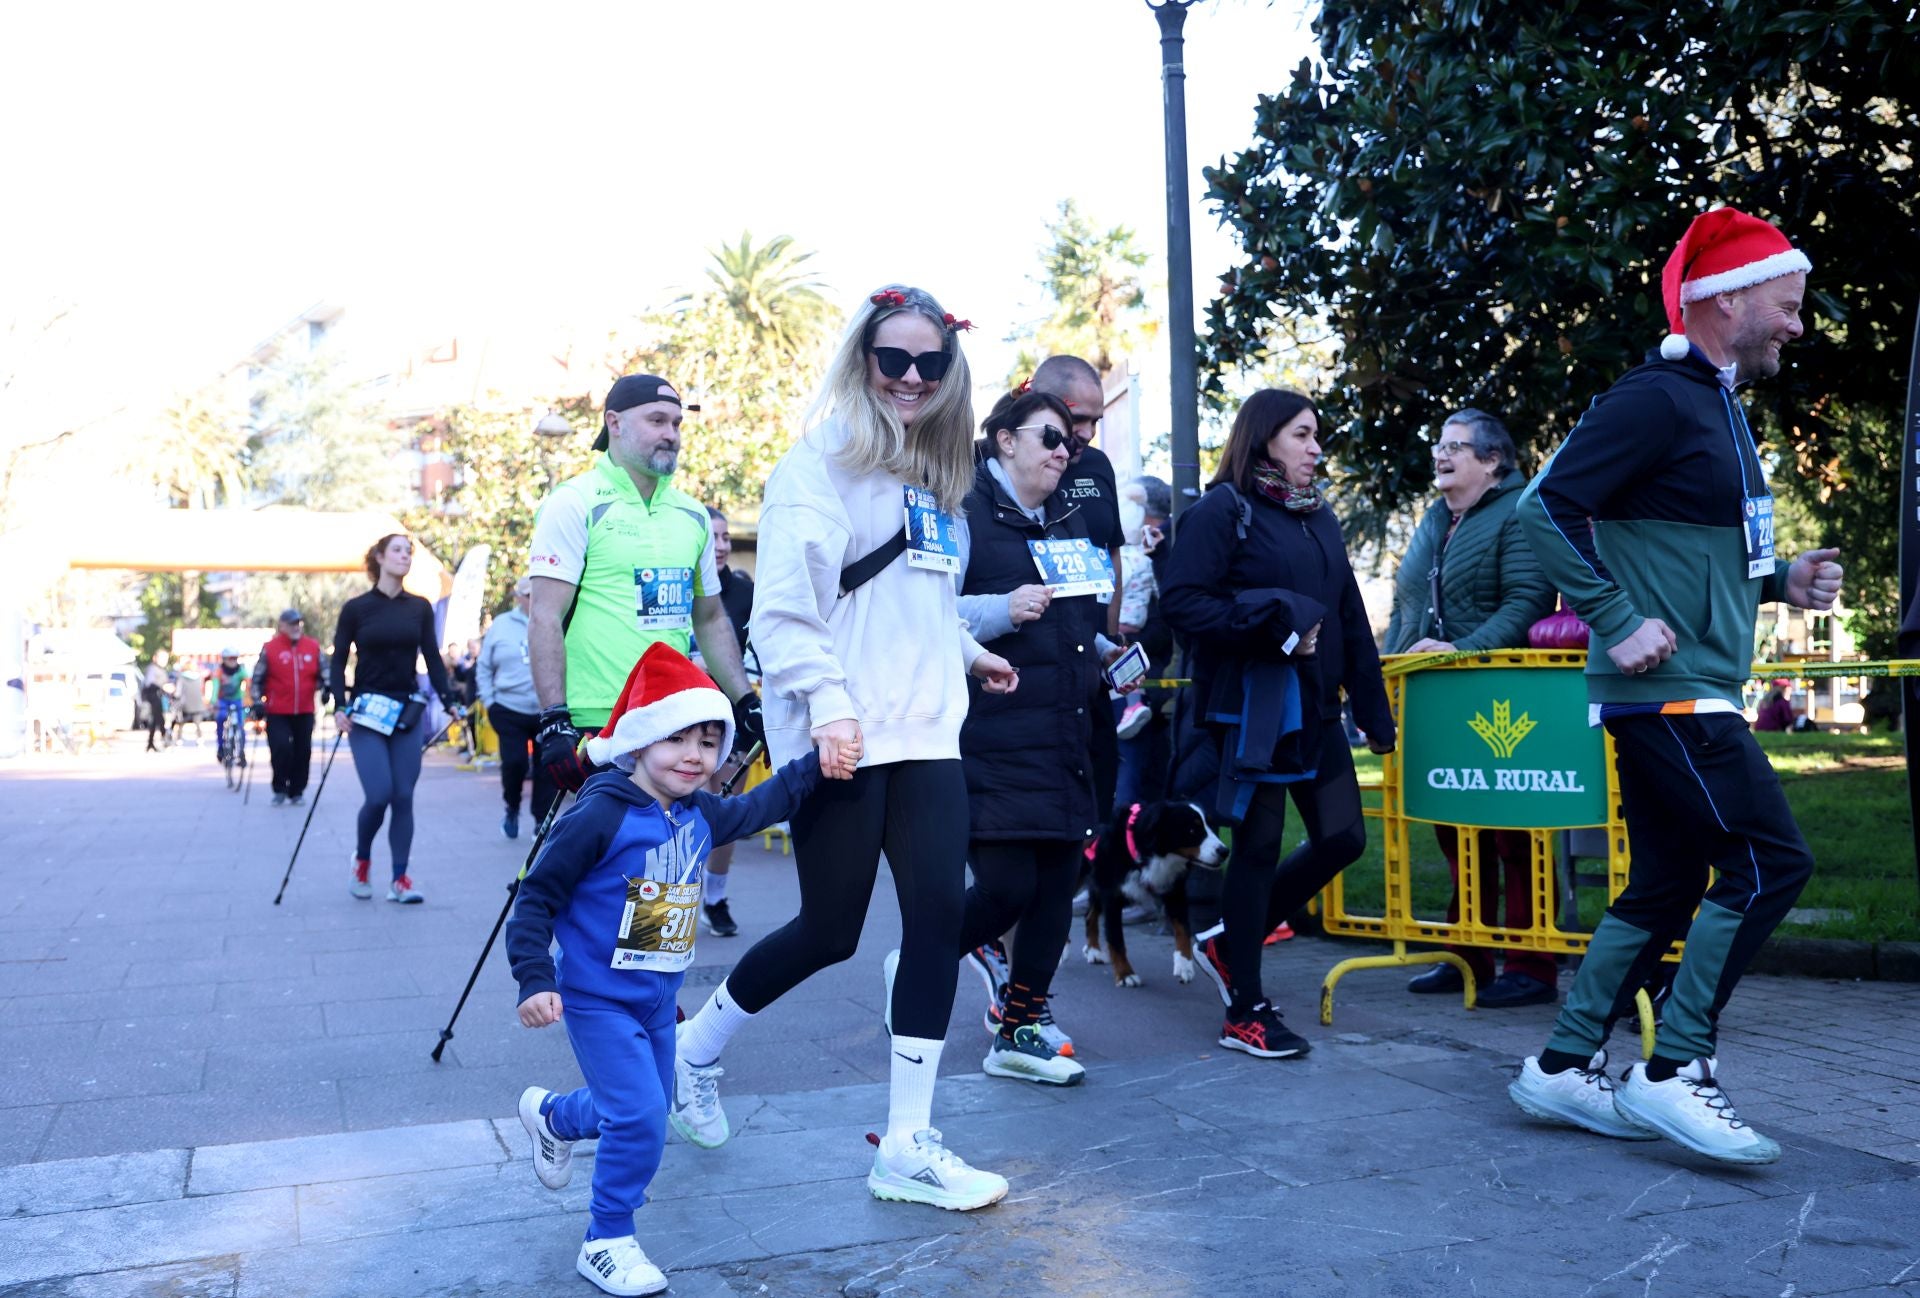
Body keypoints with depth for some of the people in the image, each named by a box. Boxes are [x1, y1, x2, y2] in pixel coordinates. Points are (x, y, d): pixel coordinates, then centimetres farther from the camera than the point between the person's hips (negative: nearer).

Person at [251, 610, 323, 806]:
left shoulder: (313, 647, 5)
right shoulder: (270, 648, -1)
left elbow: (322, 672, 16)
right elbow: (258, 678, 3)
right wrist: (258, 702, -3)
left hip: (305, 711, 3)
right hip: (277, 712, -3)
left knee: (303, 751, 5)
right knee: (281, 749, -10)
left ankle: (297, 792, 19)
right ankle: (280, 790, 7)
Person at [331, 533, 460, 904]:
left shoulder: (420, 608, 7)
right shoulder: (356, 608, 0)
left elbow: (433, 659, 7)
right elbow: (338, 661, 1)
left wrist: (449, 700, -3)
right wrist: (340, 705, -10)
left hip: (408, 712, 3)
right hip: (367, 711, -3)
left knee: (403, 797, 0)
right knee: (379, 795, -11)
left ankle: (400, 879, 6)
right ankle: (361, 860, 15)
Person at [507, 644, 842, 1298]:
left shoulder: (698, 813, 0)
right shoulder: (600, 815, -22)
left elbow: (755, 809, 21)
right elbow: (536, 897, -17)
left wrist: (814, 766, 11)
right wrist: (535, 981, -23)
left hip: (659, 998, 8)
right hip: (598, 998, -8)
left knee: (644, 1112, 21)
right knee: (640, 1117, -15)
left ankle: (550, 1115, 52)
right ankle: (606, 1243, 7)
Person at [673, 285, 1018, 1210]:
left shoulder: (936, 476, 17)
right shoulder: (819, 465, -6)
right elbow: (783, 609, -14)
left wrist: (967, 651, 27)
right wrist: (826, 701, -24)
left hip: (927, 735, 7)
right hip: (842, 742, -7)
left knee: (938, 919, -1)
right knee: (830, 932, 2)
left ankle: (908, 1148, 10)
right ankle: (696, 1048, 30)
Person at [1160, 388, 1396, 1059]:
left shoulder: (1318, 517, 16)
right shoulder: (1221, 512, -7)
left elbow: (1350, 619, 15)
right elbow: (1181, 601, -17)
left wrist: (1373, 711, 12)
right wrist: (1274, 619, -18)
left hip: (1314, 707, 7)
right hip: (1249, 706, -7)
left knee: (1343, 837, 5)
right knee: (1260, 847, -1)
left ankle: (1230, 940, 25)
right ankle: (1245, 1012, 13)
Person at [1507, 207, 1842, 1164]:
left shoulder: (1716, 406, 19)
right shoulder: (1654, 400, -12)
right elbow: (1546, 507, -20)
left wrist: (1780, 582, 11)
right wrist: (1618, 623, -22)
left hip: (1688, 698, 10)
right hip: (1668, 691, -10)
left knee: (1665, 888, 11)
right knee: (1768, 861, -11)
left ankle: (1563, 1067, 18)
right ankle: (1674, 1071, -2)